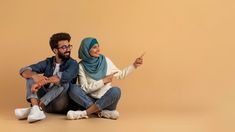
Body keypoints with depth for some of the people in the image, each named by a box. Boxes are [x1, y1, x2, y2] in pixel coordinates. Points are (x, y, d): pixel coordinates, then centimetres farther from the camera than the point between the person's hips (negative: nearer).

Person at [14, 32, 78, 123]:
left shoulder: (73, 64, -6)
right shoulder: (48, 62, 7)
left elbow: (65, 76, -30)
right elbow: (24, 71, -5)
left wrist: (42, 82, -37)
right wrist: (34, 75, -28)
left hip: (60, 103, -4)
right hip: (44, 101, 4)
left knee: (63, 82, -29)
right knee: (31, 75, -9)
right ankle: (36, 109, -33)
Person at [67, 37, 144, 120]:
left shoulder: (105, 61, 2)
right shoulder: (81, 66, -6)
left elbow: (120, 75, 14)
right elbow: (85, 88, -11)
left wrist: (134, 65, 4)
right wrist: (103, 81, -14)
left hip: (107, 101, 2)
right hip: (90, 101, -1)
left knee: (116, 90, -31)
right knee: (73, 89, -26)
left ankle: (84, 113, -30)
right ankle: (102, 112, -30)